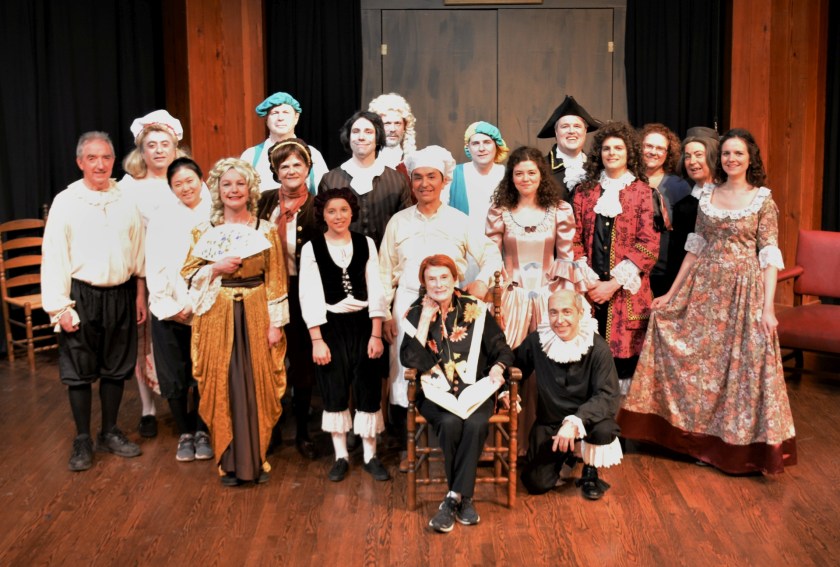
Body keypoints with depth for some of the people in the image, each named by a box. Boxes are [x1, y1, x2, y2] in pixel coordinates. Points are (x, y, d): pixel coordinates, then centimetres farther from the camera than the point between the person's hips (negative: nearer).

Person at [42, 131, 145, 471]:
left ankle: (110, 433, 26)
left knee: (116, 368, 12)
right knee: (80, 371, 4)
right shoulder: (65, 202, -7)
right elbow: (53, 258, -7)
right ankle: (83, 441, 17)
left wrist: (140, 294, 7)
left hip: (121, 295, 3)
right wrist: (59, 308, -10)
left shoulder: (126, 201, 2)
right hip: (82, 296, -3)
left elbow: (138, 250, 7)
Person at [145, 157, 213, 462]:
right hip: (171, 312, 1)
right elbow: (154, 267, 0)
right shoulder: (162, 218, 2)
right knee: (174, 377, 5)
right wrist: (169, 307, -6)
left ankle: (202, 431, 23)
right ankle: (185, 434, 21)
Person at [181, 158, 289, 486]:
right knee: (223, 386, 1)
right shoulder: (205, 231, 5)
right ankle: (229, 461, 13)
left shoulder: (266, 231, 3)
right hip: (218, 317, 0)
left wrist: (276, 323, -5)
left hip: (256, 315, 0)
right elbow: (188, 274, 5)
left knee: (257, 385, 2)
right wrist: (216, 268, -12)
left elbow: (276, 281, 1)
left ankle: (257, 458, 16)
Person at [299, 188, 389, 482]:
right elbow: (309, 296, -5)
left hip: (363, 324, 1)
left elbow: (376, 291, 2)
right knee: (335, 391, 5)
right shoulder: (311, 248, -2)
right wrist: (317, 339, -10)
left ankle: (370, 455, 15)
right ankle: (341, 456, 19)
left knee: (368, 389, 2)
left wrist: (376, 334, -4)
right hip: (331, 325, -1)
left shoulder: (366, 244, 3)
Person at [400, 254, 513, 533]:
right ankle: (464, 498, -14)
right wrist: (426, 318, -11)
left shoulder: (475, 309, 4)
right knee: (450, 423, -32)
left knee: (476, 424, -31)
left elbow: (502, 349, 7)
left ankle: (453, 499, -20)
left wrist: (498, 366, -15)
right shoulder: (416, 314, 4)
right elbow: (410, 360, -9)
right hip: (436, 392, 0)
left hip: (473, 388, 1)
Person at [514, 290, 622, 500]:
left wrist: (575, 421, -39)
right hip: (549, 422, 2)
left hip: (586, 417, -2)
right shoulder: (536, 341, -9)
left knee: (604, 428, -36)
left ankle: (590, 473, -1)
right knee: (536, 484, -12)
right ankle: (565, 458, 24)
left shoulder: (598, 348, -18)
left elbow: (608, 396, -26)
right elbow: (515, 366, 9)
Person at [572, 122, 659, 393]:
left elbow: (648, 245, -4)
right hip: (590, 290, 2)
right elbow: (576, 240, 9)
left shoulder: (642, 192, 3)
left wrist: (614, 284, -10)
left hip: (627, 290, -2)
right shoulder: (585, 191, 12)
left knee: (625, 352, -2)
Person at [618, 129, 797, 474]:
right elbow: (695, 248, 10)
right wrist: (672, 294, 8)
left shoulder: (762, 200, -3)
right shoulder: (707, 196, 8)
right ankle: (700, 436, 24)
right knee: (696, 361, 6)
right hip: (704, 289, 4)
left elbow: (770, 257, -6)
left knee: (743, 364, -1)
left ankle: (742, 444, 15)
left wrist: (768, 307, -14)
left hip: (744, 290, -4)